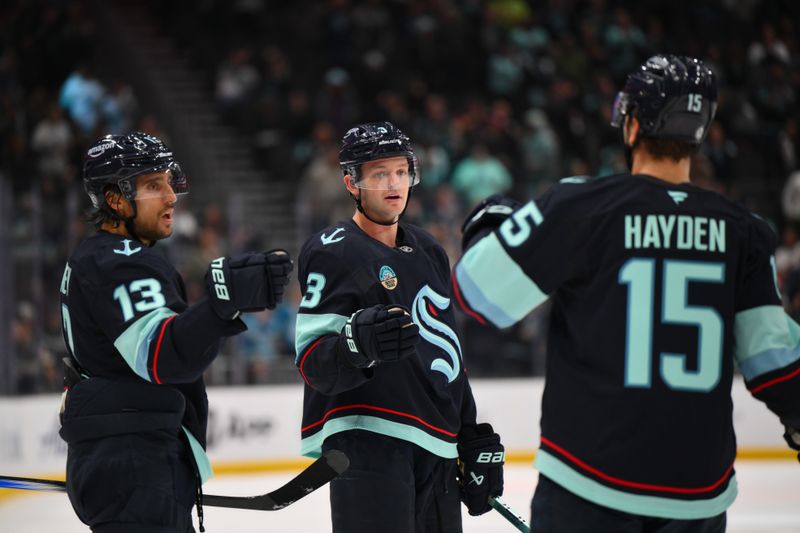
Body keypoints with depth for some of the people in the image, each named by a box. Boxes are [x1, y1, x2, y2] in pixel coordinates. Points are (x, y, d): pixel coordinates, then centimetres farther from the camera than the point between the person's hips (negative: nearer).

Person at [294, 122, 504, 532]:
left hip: (435, 451, 8)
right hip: (365, 446, -8)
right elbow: (312, 363, -13)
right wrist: (356, 344, -35)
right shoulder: (332, 252, -5)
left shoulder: (428, 253, 20)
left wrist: (478, 444, 22)